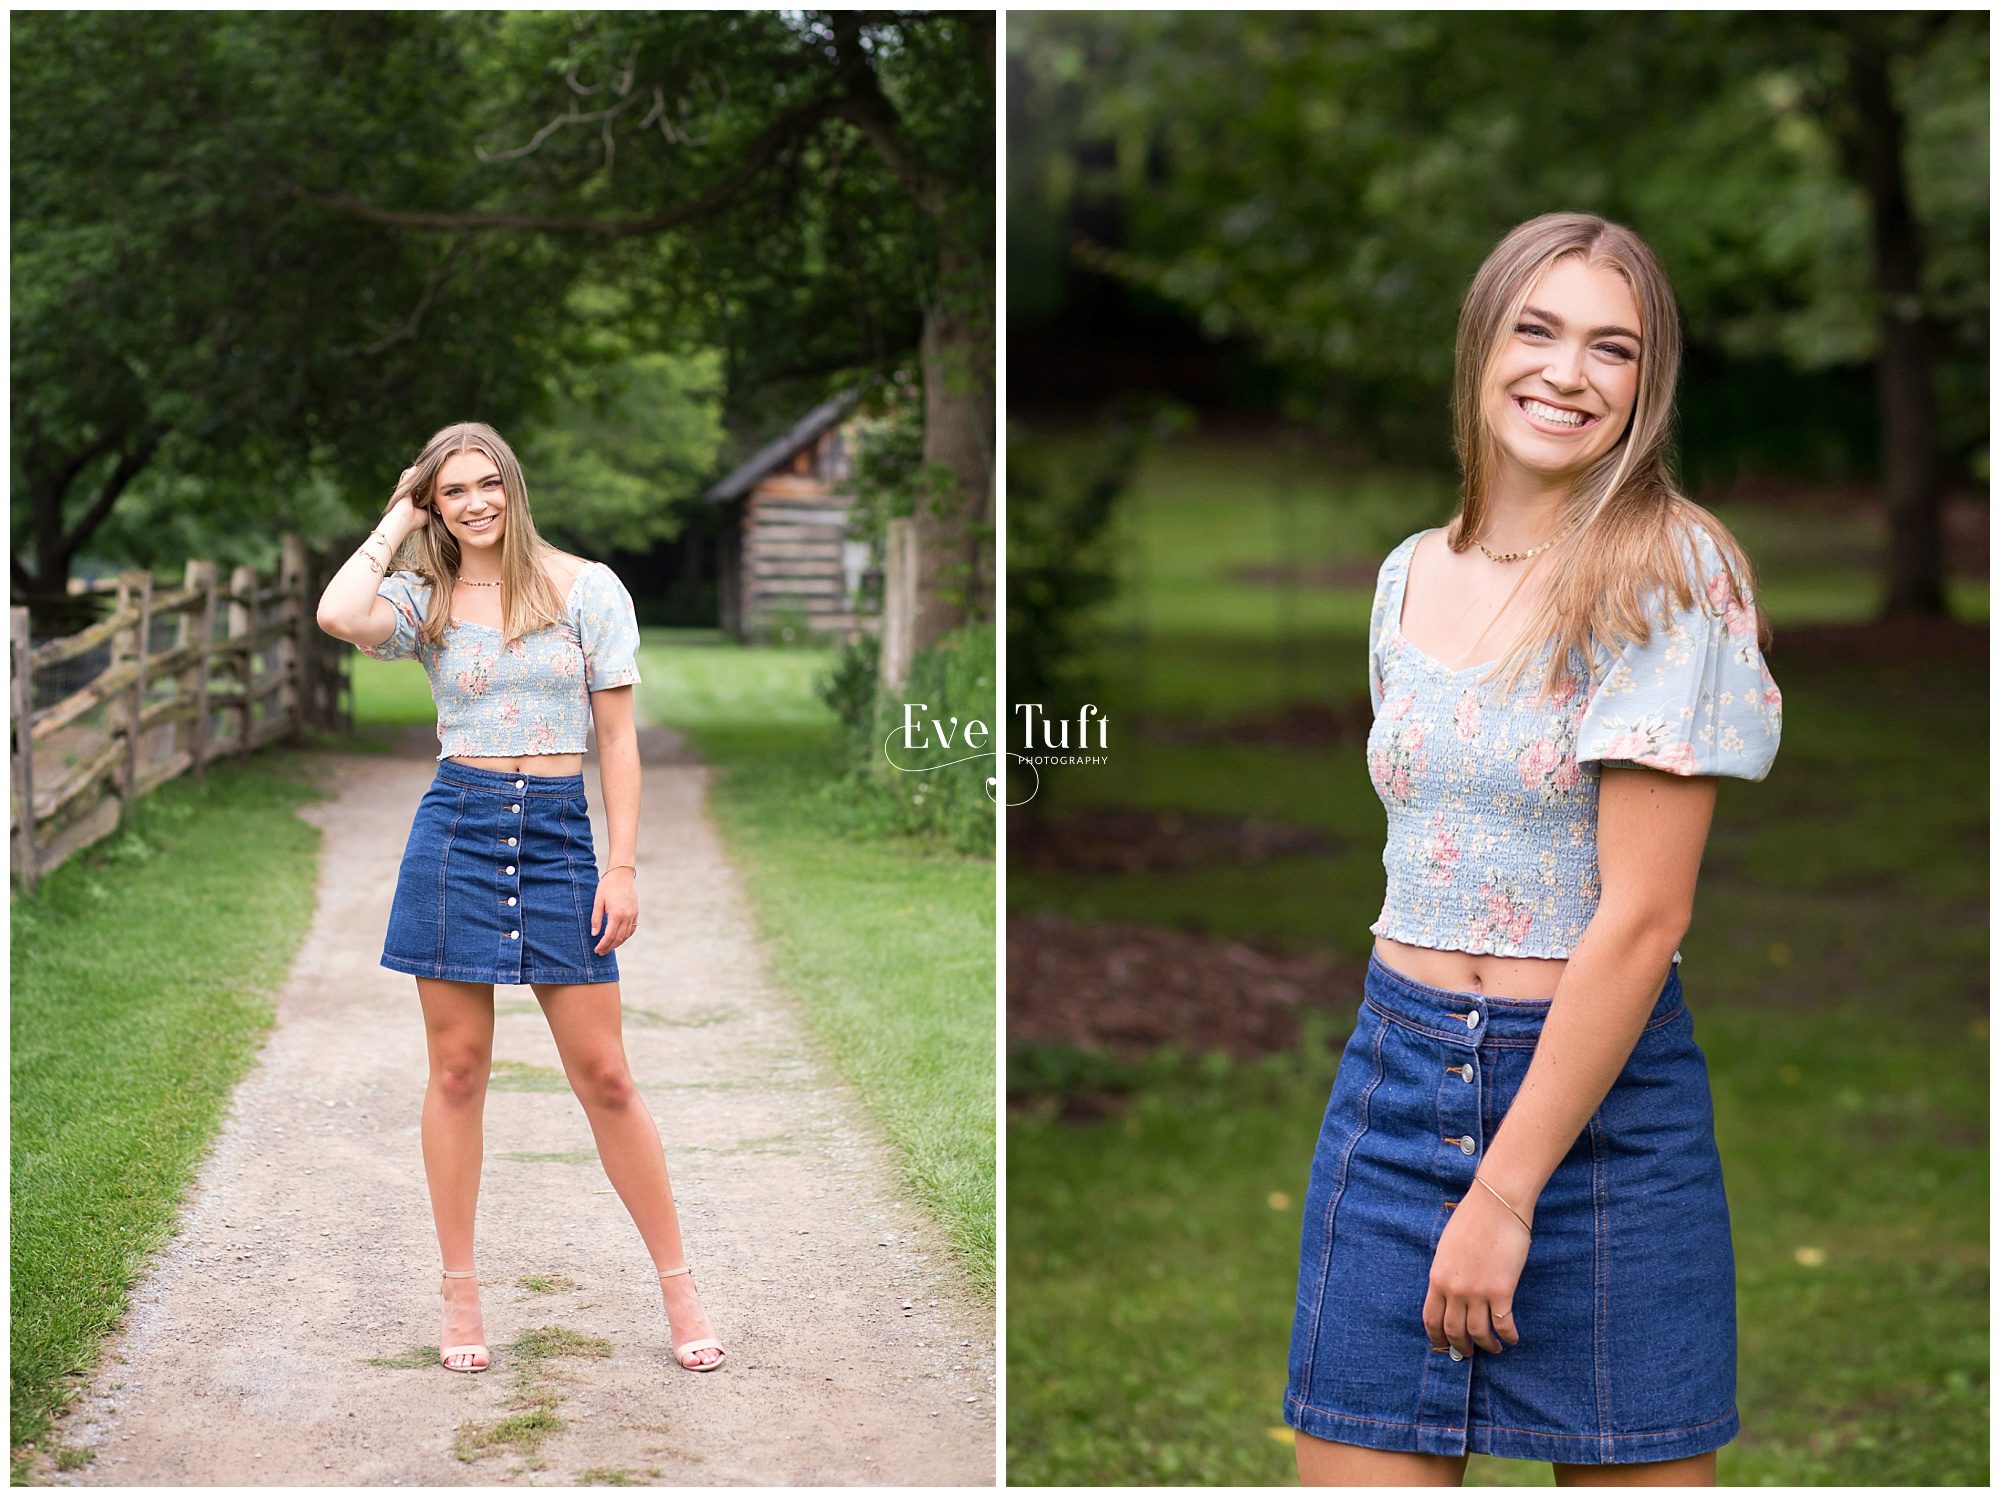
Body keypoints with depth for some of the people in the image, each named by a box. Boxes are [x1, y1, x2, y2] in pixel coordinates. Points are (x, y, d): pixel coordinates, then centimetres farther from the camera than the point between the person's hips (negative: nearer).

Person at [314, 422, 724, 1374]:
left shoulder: (586, 588, 3)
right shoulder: (423, 601, 4)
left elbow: (617, 734, 2)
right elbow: (338, 617, -19)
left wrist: (624, 867, -4)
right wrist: (397, 523, -3)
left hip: (560, 836, -1)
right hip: (457, 829, 1)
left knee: (605, 1077, 1)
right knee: (457, 1072, 5)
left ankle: (678, 1287, 12)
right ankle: (460, 1295, 16)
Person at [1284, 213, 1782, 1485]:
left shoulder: (1669, 571, -10)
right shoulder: (1412, 575, 8)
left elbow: (1644, 917, -15)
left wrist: (1505, 1194, -16)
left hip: (1604, 1094, -5)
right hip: (1396, 1069, 5)